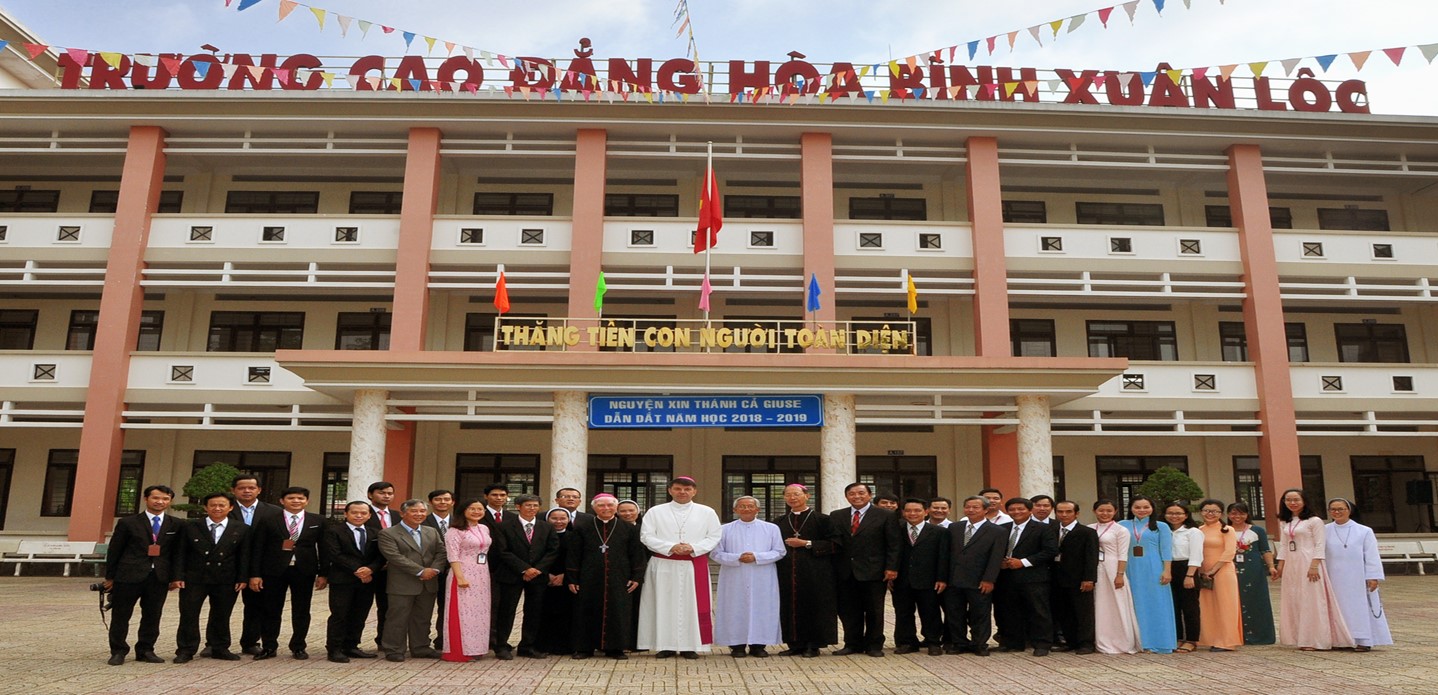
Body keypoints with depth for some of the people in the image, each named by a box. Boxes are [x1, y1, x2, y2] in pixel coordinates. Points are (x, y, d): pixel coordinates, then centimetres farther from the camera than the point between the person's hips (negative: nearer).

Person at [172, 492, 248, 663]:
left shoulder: (241, 529, 1)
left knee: (221, 616, 9)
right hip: (194, 579, 0)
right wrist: (178, 576, -6)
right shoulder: (191, 527, 1)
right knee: (188, 615, 4)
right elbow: (181, 553, 2)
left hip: (226, 581, 1)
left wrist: (242, 578, -4)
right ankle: (186, 650, 16)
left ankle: (219, 649, 22)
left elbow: (244, 556, 2)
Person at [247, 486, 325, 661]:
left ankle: (298, 647, 20)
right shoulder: (267, 521, 1)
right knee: (271, 611, 6)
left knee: (301, 611, 7)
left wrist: (323, 574, 0)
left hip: (304, 572, 1)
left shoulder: (318, 521, 4)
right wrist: (255, 574, -5)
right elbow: (257, 549, 0)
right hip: (273, 571, -1)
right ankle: (269, 647, 19)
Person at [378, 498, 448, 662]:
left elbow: (442, 552, 9)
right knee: (397, 619, 0)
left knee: (422, 618, 12)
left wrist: (434, 569, -11)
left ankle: (420, 648, 23)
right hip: (402, 585, -5)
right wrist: (420, 571, -18)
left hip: (429, 584, 5)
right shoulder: (388, 534, -6)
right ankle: (394, 650, 11)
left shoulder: (432, 532, 14)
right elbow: (395, 557, -15)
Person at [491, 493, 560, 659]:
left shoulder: (546, 527, 9)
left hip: (538, 575, 3)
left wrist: (538, 568, -9)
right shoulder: (505, 526, -2)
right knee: (506, 611, 1)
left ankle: (528, 647, 16)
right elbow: (503, 552, -8)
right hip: (512, 576, -3)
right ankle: (501, 646, 12)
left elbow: (553, 550, 5)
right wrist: (524, 569, -14)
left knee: (534, 613, 5)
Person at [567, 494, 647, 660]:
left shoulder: (628, 529, 5)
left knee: (616, 613, 2)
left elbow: (637, 554, 5)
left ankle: (614, 648, 12)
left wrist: (636, 577, -2)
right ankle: (584, 648, 14)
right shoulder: (582, 527, 4)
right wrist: (571, 579, -1)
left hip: (618, 580, 0)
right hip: (589, 579, 0)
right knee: (588, 612, 3)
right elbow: (573, 554, 4)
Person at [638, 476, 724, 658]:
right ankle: (665, 645, 7)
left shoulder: (707, 512, 7)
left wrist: (693, 548, -13)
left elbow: (714, 536, 3)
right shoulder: (655, 512, 6)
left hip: (695, 565, 0)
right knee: (664, 604, 0)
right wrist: (670, 547, -15)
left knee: (692, 605, -1)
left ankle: (690, 646, 5)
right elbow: (646, 536, -2)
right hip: (663, 565, 0)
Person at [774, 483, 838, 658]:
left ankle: (813, 645, 8)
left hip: (814, 572, -4)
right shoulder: (781, 522, 13)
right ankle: (795, 644, 13)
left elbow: (834, 543, -8)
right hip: (787, 572, 4)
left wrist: (806, 543, -14)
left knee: (813, 606, -2)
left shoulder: (820, 519, -2)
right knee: (790, 607, 3)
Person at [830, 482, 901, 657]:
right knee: (848, 611, 6)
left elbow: (894, 544, -3)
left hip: (873, 571, -3)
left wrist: (891, 568, -10)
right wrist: (832, 568, 0)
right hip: (845, 572, 3)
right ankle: (852, 644, 18)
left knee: (874, 611, 5)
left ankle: (874, 645, 17)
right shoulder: (836, 516, 9)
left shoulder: (884, 516, -1)